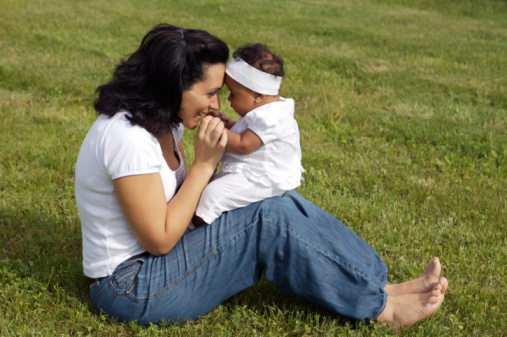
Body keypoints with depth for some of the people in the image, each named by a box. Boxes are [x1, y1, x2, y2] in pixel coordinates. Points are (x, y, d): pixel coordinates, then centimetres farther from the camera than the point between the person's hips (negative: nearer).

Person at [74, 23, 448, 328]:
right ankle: (382, 307, -9)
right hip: (131, 286, -9)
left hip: (156, 261, 9)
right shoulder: (127, 137, -26)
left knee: (283, 203, -4)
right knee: (270, 221, -21)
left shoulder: (161, 122, 4)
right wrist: (204, 163, -19)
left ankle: (382, 285, -4)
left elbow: (177, 196, 7)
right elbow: (159, 238, -23)